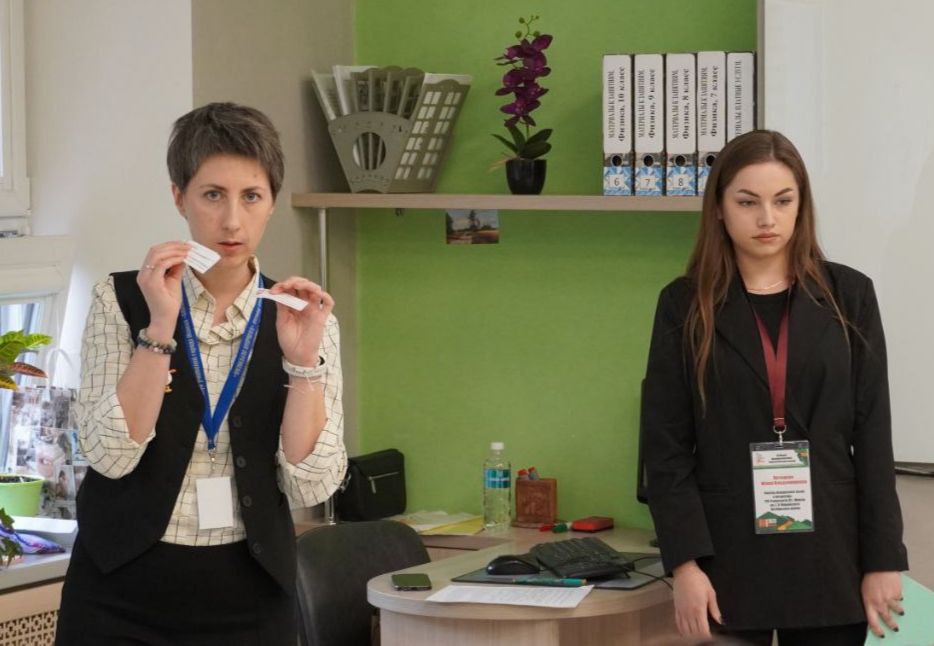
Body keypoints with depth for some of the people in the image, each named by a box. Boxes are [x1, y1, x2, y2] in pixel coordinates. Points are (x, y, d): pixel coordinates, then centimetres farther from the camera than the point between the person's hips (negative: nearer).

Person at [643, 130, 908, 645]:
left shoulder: (849, 296, 4)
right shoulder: (685, 305, 2)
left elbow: (872, 433, 3)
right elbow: (666, 444, -1)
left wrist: (884, 559, -2)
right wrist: (684, 562, -10)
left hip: (829, 552, 1)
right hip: (727, 552, -1)